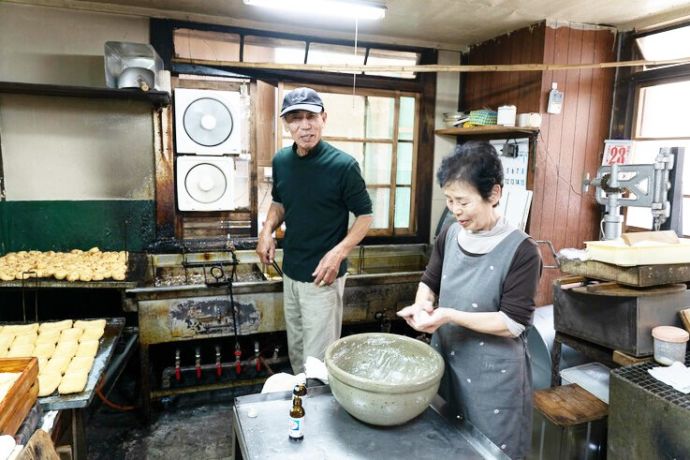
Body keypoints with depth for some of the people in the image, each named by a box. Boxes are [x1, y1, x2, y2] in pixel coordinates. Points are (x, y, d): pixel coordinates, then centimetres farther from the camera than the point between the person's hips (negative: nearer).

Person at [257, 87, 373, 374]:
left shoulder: (343, 165, -17)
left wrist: (338, 253, -21)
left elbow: (365, 215, -9)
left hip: (322, 275, -6)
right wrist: (267, 230, -2)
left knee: (318, 358, 3)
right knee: (295, 349, 23)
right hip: (290, 271, 6)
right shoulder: (281, 161, 1)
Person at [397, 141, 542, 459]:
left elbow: (513, 324, -20)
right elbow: (430, 281, 10)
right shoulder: (450, 235, -1)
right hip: (444, 361, 6)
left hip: (492, 375, -5)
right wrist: (423, 303, -11)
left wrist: (449, 315, -26)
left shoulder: (521, 251, -19)